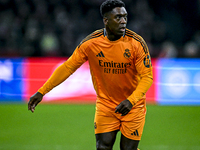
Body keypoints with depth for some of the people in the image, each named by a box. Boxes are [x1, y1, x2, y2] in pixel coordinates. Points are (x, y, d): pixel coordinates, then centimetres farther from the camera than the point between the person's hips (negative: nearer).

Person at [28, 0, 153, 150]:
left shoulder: (136, 43, -15)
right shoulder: (91, 43, -12)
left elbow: (147, 77, -13)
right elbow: (68, 67, -3)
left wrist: (130, 101, -29)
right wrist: (42, 92, -5)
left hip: (133, 105, -1)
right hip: (105, 103, 1)